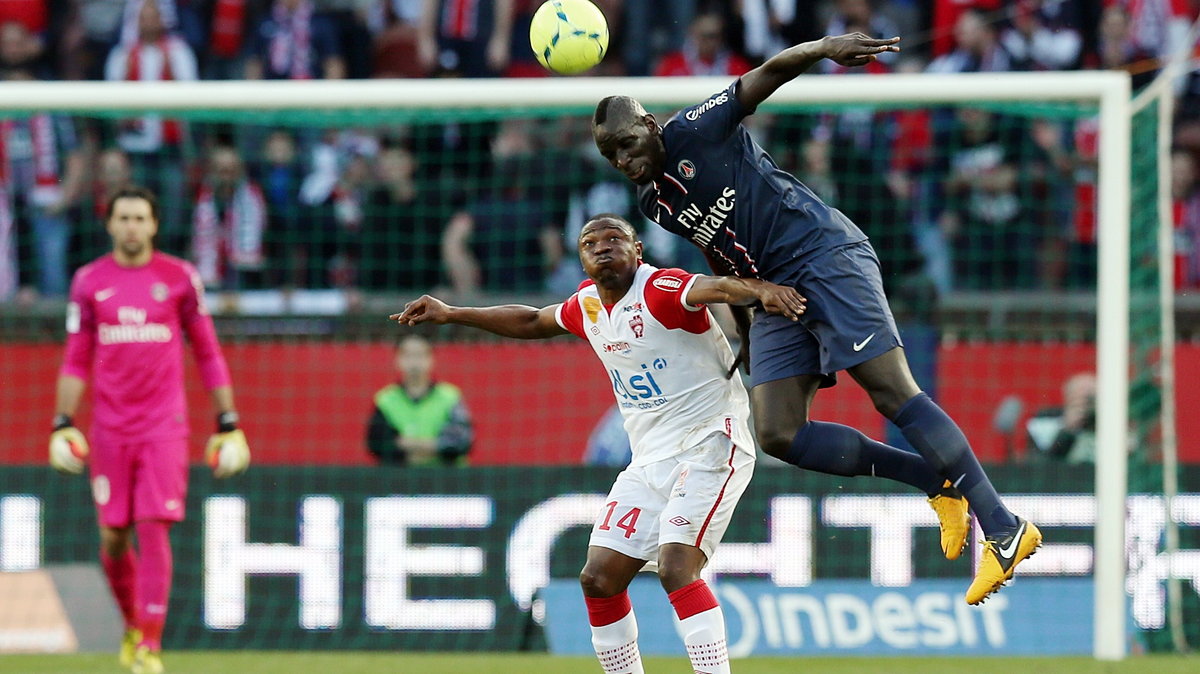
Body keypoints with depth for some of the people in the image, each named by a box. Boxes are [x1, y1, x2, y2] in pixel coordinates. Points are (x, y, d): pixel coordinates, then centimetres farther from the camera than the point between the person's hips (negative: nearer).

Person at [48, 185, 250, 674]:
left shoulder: (179, 278, 3)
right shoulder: (90, 281, 6)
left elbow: (207, 354, 7)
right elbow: (76, 361, 9)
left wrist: (228, 426, 4)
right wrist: (62, 426, 1)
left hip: (164, 426, -2)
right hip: (109, 427, 2)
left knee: (155, 531, -10)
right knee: (113, 537, 4)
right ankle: (132, 624, 27)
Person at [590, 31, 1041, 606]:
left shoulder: (693, 133, -5)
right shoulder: (654, 203, 15)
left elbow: (770, 74, -14)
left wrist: (822, 49, -32)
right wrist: (746, 332, 26)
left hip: (826, 256, -8)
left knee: (893, 393, -16)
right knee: (779, 436, -6)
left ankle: (1004, 529, -17)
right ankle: (936, 481, 0)